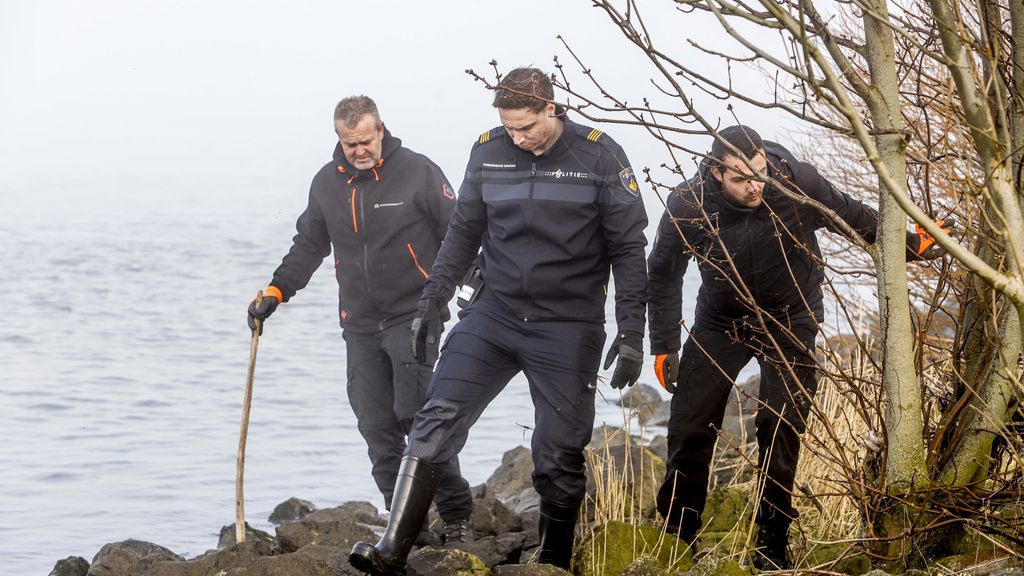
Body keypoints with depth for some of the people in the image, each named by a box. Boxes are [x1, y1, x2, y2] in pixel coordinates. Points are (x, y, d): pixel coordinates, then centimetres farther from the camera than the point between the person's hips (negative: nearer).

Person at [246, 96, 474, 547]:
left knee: (417, 416, -15)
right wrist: (275, 292, 11)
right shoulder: (326, 183, 9)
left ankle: (456, 516, -4)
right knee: (376, 428, 2)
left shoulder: (417, 172, -5)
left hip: (413, 318, -5)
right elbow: (307, 247, 21)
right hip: (360, 326, 5)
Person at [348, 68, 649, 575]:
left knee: (559, 457, 4)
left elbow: (628, 249, -5)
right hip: (493, 315, 3)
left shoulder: (599, 157, -9)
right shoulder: (488, 152, 1)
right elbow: (463, 233, 12)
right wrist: (431, 303, 8)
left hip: (567, 328, -3)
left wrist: (631, 334, -8)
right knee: (437, 423, -11)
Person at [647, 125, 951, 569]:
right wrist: (663, 346, -4)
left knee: (779, 426, -10)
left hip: (790, 320, -1)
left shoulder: (797, 182, -24)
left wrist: (907, 242, 0)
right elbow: (663, 275, -4)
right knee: (690, 427, 0)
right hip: (720, 323, 1)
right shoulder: (687, 206, -22)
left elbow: (851, 215, -3)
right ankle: (677, 540, 15)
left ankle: (773, 549, -1)